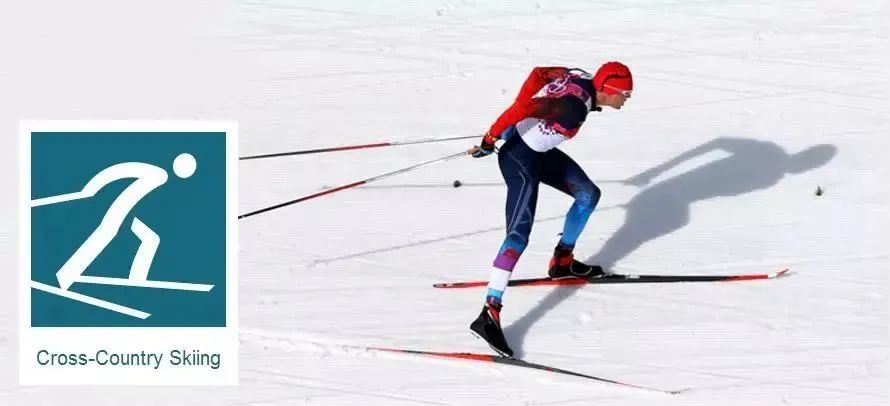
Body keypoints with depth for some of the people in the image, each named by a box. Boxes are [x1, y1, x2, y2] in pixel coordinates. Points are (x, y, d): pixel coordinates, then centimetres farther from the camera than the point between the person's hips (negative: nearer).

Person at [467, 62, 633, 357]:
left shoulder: (584, 79, -3)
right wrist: (491, 140, -23)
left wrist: (514, 126, 14)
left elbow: (539, 74, 8)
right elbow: (524, 110, -34)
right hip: (519, 156, -10)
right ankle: (488, 316, -25)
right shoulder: (575, 105, -30)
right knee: (519, 235, -19)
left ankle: (562, 262, 36)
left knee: (588, 194, 20)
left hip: (539, 151, 10)